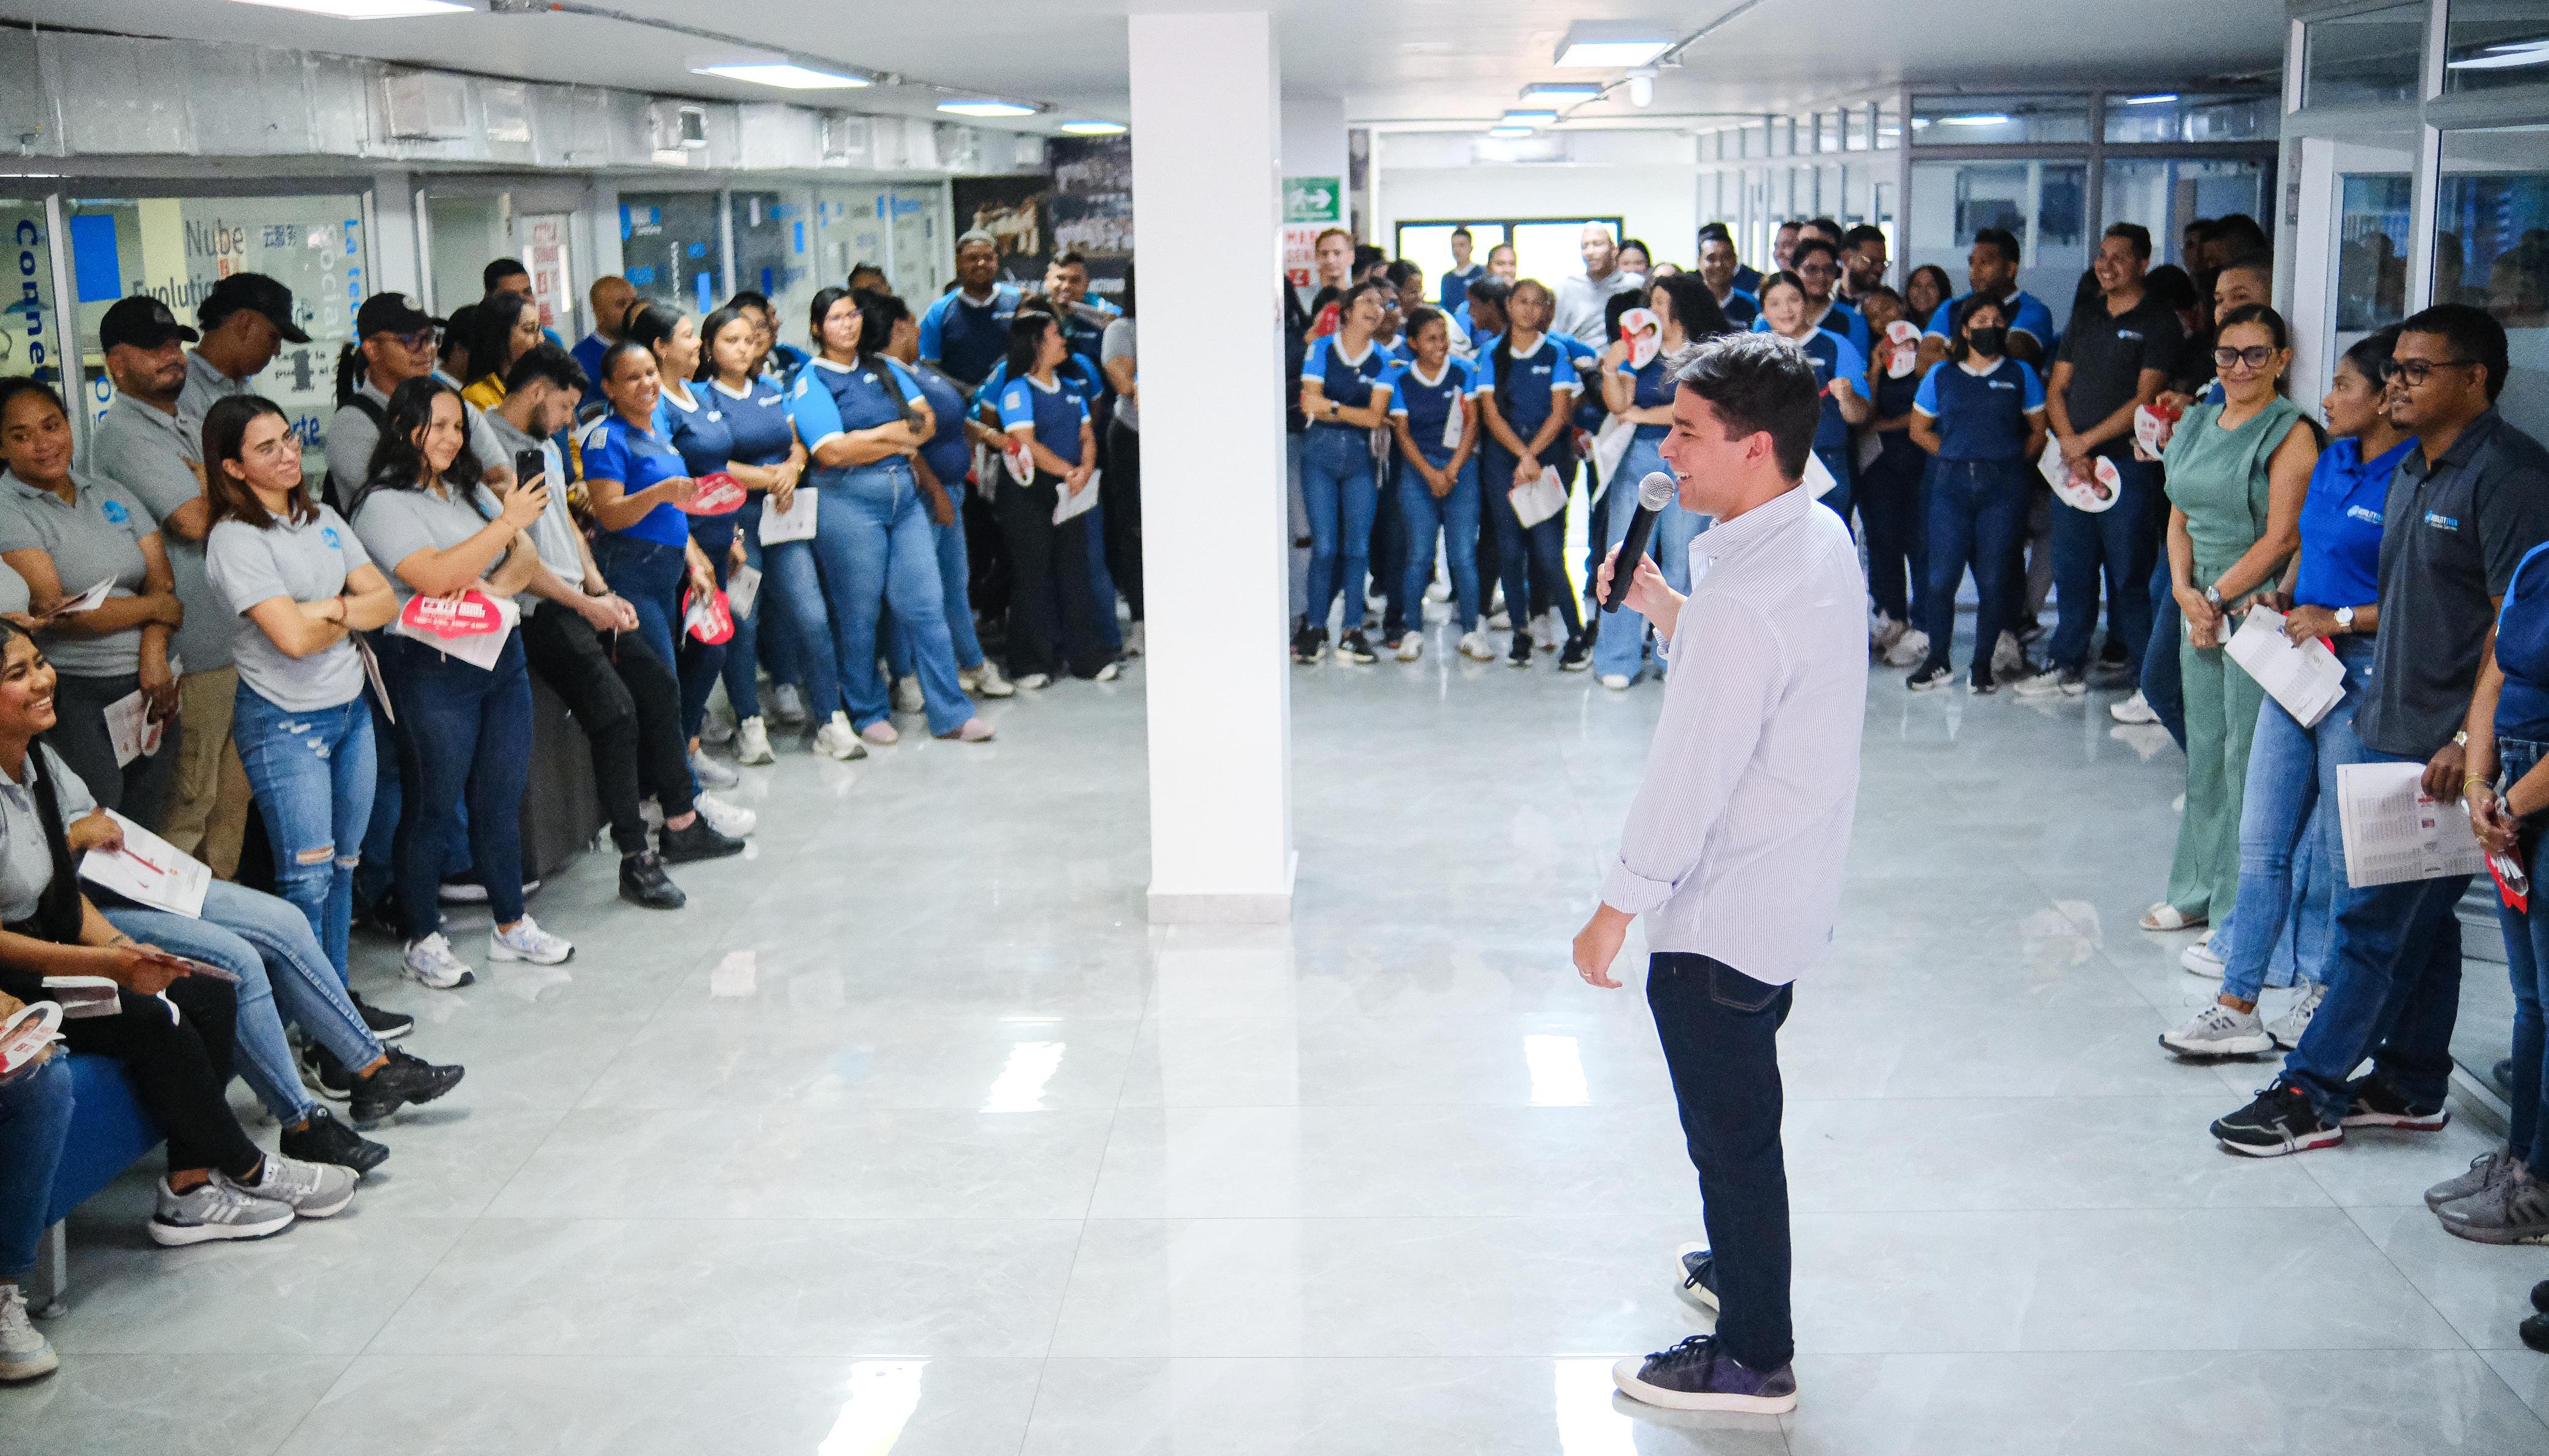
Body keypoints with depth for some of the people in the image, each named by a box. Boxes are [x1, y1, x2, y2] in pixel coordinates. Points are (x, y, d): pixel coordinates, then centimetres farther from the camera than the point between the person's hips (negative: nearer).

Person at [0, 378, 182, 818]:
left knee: (147, 827, 14)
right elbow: (55, 612, -18)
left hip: (150, 684, 5)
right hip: (76, 697, -5)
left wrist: (154, 658, -14)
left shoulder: (113, 496, 10)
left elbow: (162, 581, 3)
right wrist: (155, 607, -8)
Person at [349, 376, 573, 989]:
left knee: (502, 801, 13)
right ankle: (423, 941, 15)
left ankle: (511, 925, 25)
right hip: (433, 670, -7)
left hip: (501, 655, 7)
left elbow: (527, 558, 9)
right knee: (432, 811, 3)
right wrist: (507, 522, -18)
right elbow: (435, 577, -22)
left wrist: (494, 587, -13)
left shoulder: (470, 490, 14)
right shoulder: (384, 503, -9)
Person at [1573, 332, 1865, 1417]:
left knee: (1730, 1123, 5)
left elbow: (1690, 776, -25)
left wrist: (1616, 911, -15)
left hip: (1723, 913, -10)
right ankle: (1740, 1263, 46)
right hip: (1787, 889, 10)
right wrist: (1666, 612, 2)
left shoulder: (1745, 596, -28)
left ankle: (1754, 1358, 20)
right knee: (1738, 1104, 26)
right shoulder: (1821, 537, 2)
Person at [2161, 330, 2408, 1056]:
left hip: (2364, 673, -8)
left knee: (2346, 852, 5)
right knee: (2262, 840, 8)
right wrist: (2285, 599, 8)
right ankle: (2236, 1006, 14)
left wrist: (2340, 619, -16)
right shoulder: (2332, 460, 10)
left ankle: (2330, 998, 22)